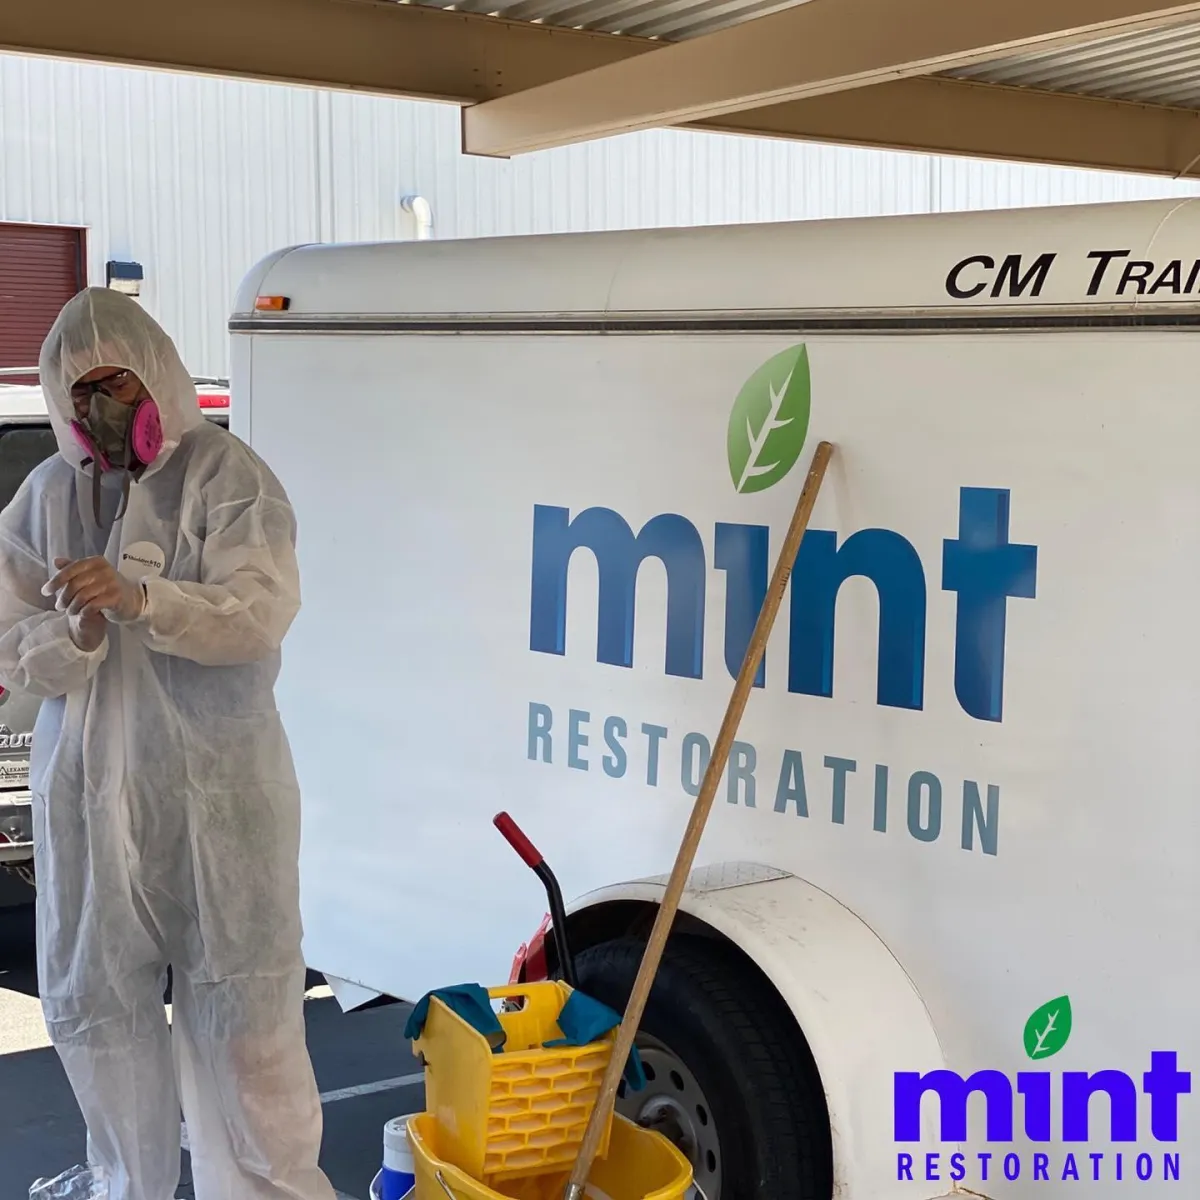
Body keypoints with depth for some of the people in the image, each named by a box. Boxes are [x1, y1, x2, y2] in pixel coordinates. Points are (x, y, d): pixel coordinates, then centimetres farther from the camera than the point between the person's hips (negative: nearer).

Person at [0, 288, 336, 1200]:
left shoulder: (224, 474, -4)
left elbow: (262, 611, -15)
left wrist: (140, 597, -29)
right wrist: (76, 631, -16)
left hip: (217, 791, -4)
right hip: (87, 792, 5)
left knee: (242, 1007, 0)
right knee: (96, 1005, 13)